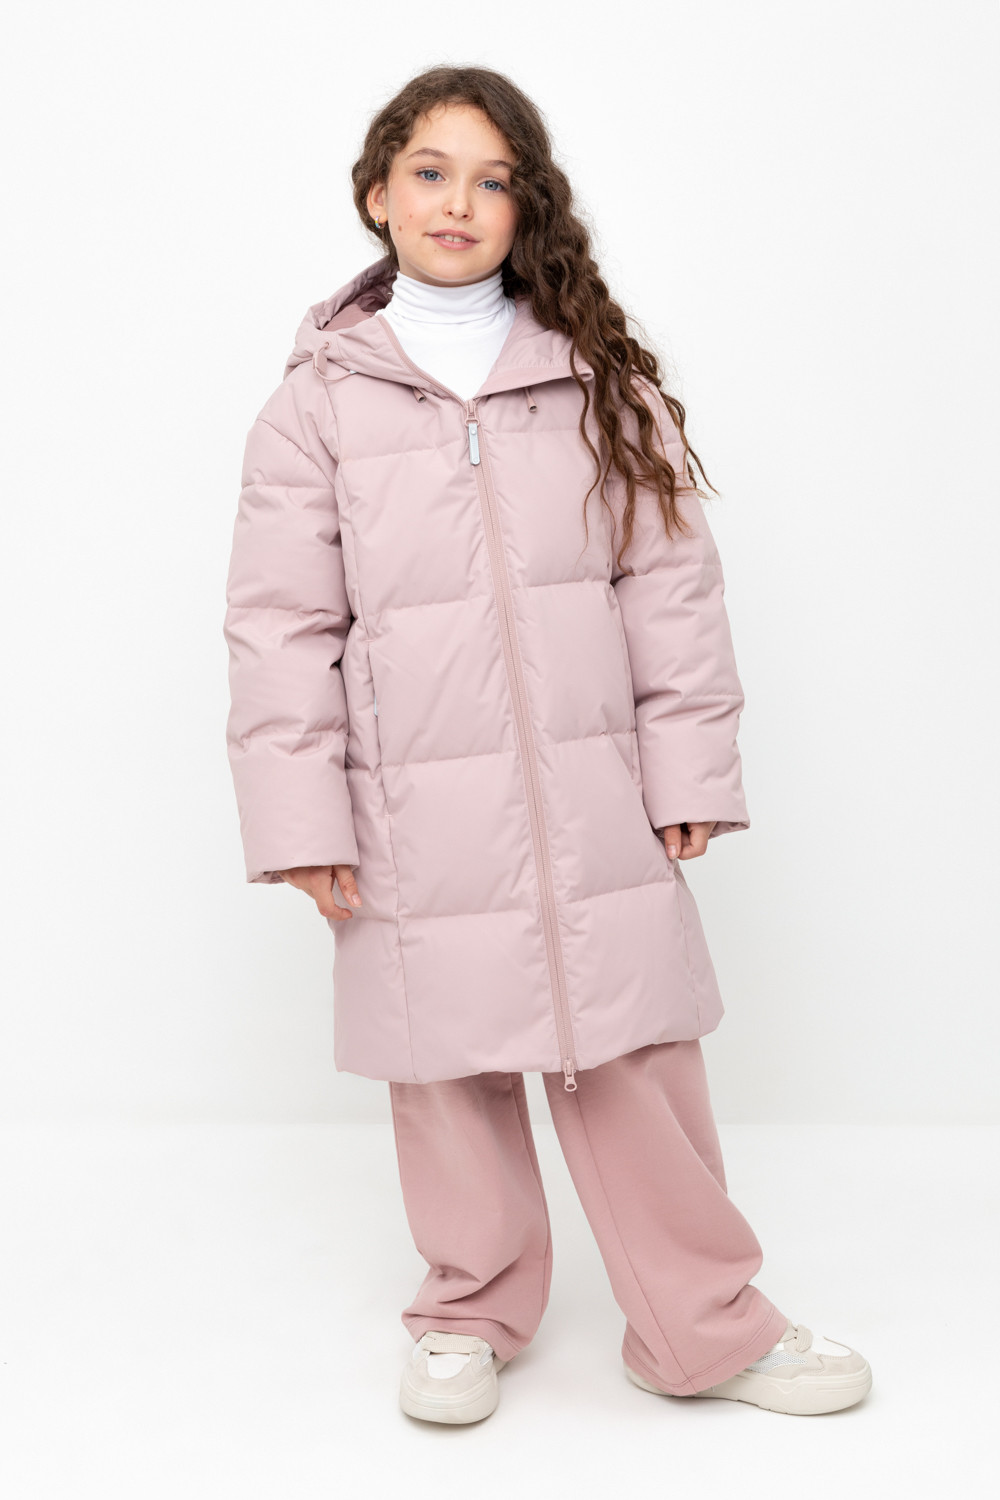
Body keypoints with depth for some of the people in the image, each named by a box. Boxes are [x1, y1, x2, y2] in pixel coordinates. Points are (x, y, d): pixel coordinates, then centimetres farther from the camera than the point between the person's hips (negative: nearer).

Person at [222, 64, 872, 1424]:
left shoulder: (603, 381, 6)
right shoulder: (320, 399, 1)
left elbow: (672, 582, 6)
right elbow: (280, 625, 0)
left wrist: (688, 773, 1)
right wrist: (304, 822, -5)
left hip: (593, 806, 1)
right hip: (418, 822, -1)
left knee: (635, 1063, 6)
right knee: (449, 1069, 11)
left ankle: (707, 1330, 25)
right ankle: (470, 1318, 33)